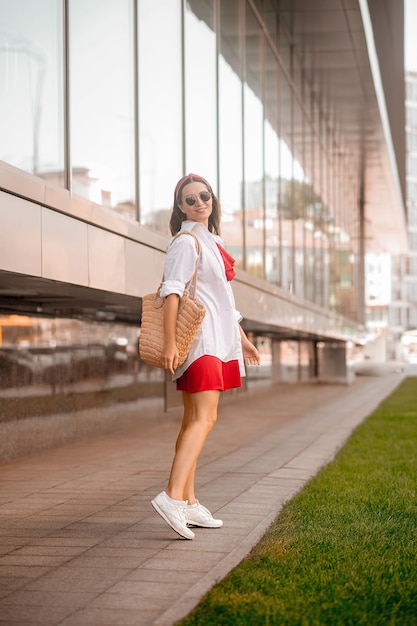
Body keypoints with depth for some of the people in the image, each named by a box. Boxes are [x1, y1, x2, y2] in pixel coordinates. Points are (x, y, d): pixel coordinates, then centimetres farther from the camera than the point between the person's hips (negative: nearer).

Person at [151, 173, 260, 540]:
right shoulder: (186, 243, -9)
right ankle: (173, 496, -31)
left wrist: (241, 337, 28)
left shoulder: (213, 242, 20)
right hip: (199, 339, -9)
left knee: (194, 420, 8)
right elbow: (171, 293, -18)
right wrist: (169, 342, -26)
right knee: (204, 418, -21)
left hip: (217, 339, 9)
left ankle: (189, 503, 11)